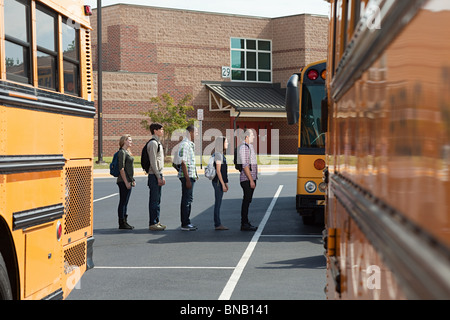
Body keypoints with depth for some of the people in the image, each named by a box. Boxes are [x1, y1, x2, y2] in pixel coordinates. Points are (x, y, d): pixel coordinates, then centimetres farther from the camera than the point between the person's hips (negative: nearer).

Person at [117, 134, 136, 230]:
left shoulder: (127, 152, 17)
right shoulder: (122, 152, -12)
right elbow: (121, 169, -18)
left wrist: (132, 180, 20)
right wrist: (126, 182, -20)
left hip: (128, 180, 9)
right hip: (123, 181, -9)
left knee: (125, 202, 12)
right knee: (123, 202, -5)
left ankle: (125, 222, 17)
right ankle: (122, 223, -1)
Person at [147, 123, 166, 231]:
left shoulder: (158, 143, 19)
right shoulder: (153, 143, -13)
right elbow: (153, 162, -18)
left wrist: (162, 176, 19)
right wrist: (158, 177, -19)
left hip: (158, 174, 10)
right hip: (154, 175, -10)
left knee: (157, 200, 13)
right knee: (154, 200, -7)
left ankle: (156, 221, 19)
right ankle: (152, 223, -5)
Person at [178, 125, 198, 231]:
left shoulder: (190, 144, 17)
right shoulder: (185, 144, -15)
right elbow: (183, 163, -20)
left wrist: (195, 174, 23)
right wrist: (187, 179, -22)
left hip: (190, 176, 10)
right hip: (187, 176, -10)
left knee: (188, 199, 13)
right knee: (187, 199, -6)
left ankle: (186, 223, 19)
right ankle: (185, 224, -2)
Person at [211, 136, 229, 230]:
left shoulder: (221, 154, 15)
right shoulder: (218, 155, -14)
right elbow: (218, 171, -18)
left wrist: (225, 183, 19)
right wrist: (223, 184, -18)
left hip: (221, 182, 10)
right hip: (218, 182, -10)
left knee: (218, 203, 11)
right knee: (218, 203, -6)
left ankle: (217, 224, 15)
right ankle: (217, 224, -2)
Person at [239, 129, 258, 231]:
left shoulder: (249, 147, 18)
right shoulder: (244, 148, -14)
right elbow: (245, 165, -20)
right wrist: (251, 180, -22)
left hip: (251, 179, 10)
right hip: (247, 179, -10)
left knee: (247, 200, 13)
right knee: (246, 201, -8)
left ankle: (245, 222, 18)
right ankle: (244, 224, -7)